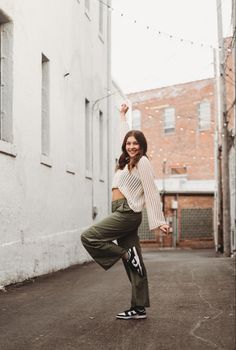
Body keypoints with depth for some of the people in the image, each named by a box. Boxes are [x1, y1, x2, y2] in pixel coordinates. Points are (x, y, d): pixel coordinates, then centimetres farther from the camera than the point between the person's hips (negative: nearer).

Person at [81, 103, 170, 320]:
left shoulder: (143, 162, -5)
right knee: (135, 265, 5)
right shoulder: (128, 161, 17)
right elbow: (126, 136, 34)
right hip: (123, 213, 8)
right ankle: (139, 309, 7)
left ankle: (127, 254, -9)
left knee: (89, 237, -14)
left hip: (128, 212, -8)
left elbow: (152, 193, -11)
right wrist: (123, 115, 45)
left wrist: (158, 221, -15)